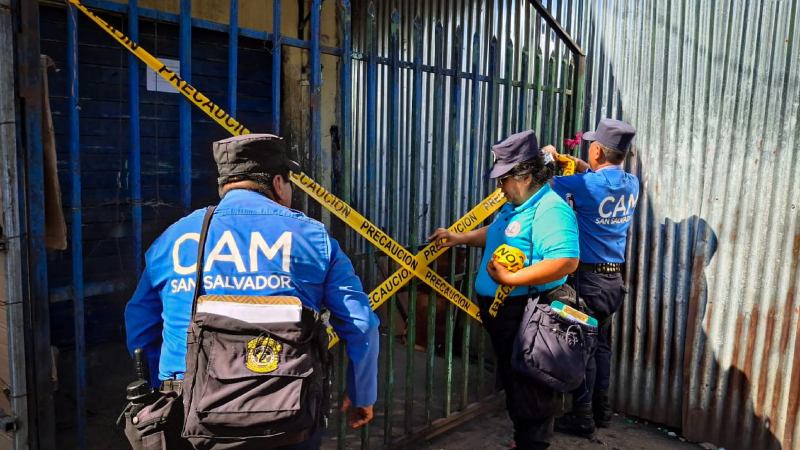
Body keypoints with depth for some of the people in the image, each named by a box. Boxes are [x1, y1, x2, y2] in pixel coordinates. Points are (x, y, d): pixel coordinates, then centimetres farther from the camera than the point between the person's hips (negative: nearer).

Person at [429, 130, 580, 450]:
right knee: (512, 380, 24)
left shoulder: (550, 209, -23)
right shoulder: (515, 205, 10)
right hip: (504, 313, 10)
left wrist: (510, 278, -31)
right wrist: (458, 238, 16)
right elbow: (496, 233, 27)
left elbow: (566, 261, -35)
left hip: (527, 318, -10)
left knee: (530, 389, 5)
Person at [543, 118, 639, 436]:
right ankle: (602, 411, 29)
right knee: (601, 346, 18)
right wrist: (569, 160, 19)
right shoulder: (631, 183, 3)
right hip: (614, 278, 7)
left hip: (589, 278, -7)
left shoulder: (586, 184, -19)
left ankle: (583, 418, 14)